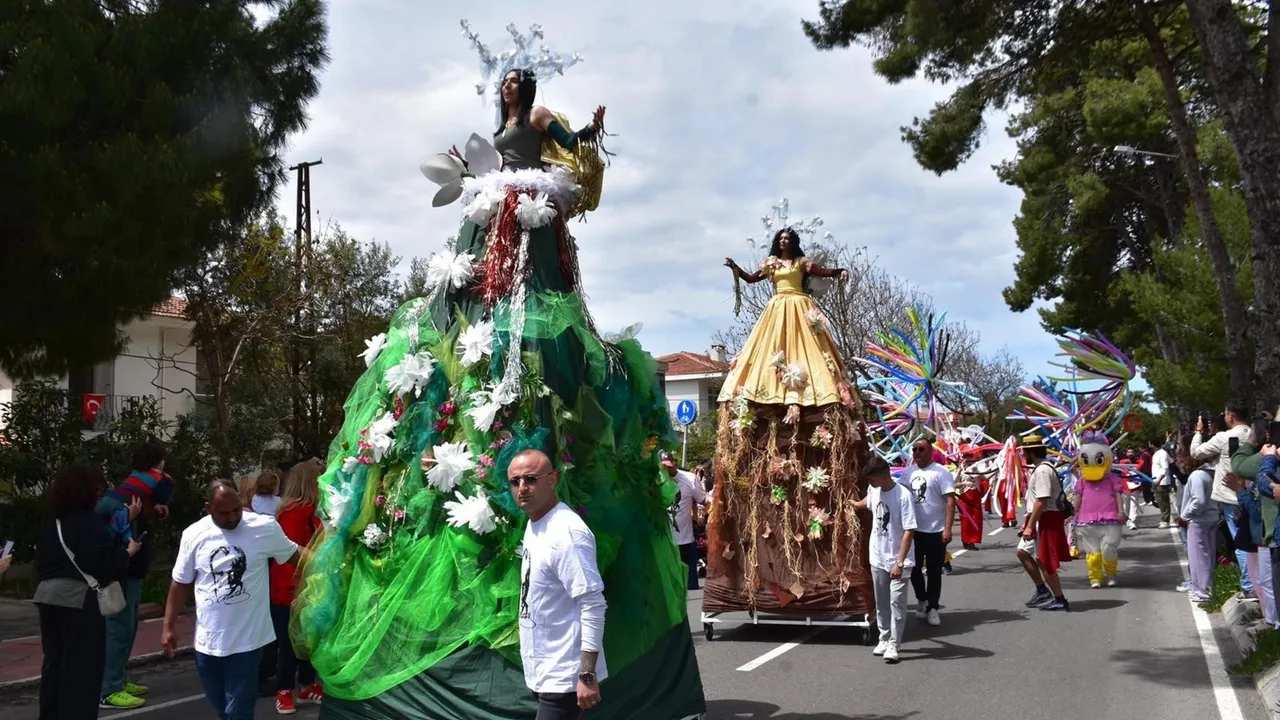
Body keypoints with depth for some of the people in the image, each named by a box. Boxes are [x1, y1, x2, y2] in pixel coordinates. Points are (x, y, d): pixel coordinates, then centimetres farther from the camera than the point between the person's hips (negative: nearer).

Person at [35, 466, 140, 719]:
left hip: (49, 595, 8)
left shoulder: (51, 521, 12)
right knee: (83, 667, 0)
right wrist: (129, 551, -2)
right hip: (79, 598, -8)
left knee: (55, 662, 15)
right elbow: (106, 560, -20)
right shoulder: (87, 521, -13)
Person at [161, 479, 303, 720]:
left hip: (247, 640, -3)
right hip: (207, 642, 3)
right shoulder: (194, 535, -4)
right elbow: (181, 583, 7)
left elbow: (295, 555, 5)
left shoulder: (265, 527, -10)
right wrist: (168, 627, 8)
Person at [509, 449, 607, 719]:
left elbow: (593, 604, -23)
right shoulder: (533, 525, 9)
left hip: (563, 676, -9)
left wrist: (587, 675, -24)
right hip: (544, 672, 9)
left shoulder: (566, 533, -20)